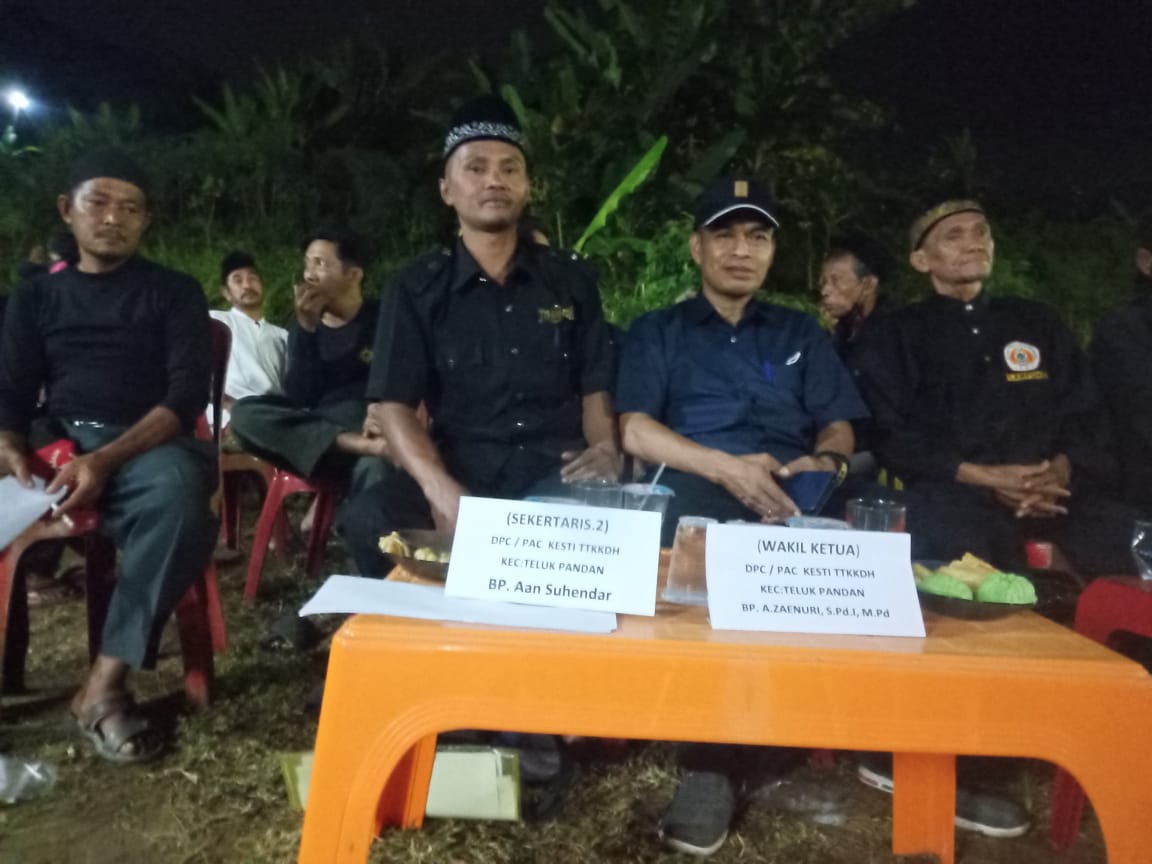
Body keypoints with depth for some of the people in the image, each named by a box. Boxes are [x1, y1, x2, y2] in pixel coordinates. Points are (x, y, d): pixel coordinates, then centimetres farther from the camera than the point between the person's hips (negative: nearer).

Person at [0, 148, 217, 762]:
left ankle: (104, 684, -29)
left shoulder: (174, 292, 8)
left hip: (149, 446, -3)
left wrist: (107, 460, -20)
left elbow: (186, 396, -4)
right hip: (58, 447, 3)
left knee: (178, 490, -37)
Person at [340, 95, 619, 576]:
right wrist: (442, 492, -21)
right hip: (462, 470, 0)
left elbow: (595, 386, 14)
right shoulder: (417, 289, 7)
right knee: (369, 519, -29)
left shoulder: (571, 280, 13)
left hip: (557, 473, 1)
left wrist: (605, 449, -10)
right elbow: (393, 404, -2)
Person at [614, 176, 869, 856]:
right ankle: (712, 758, -25)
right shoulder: (658, 331, 17)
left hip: (792, 495, 3)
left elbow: (838, 427, 17)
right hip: (691, 491, -2)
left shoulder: (802, 334, 27)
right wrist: (726, 467, -15)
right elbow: (636, 431, 1)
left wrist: (826, 461, -9)